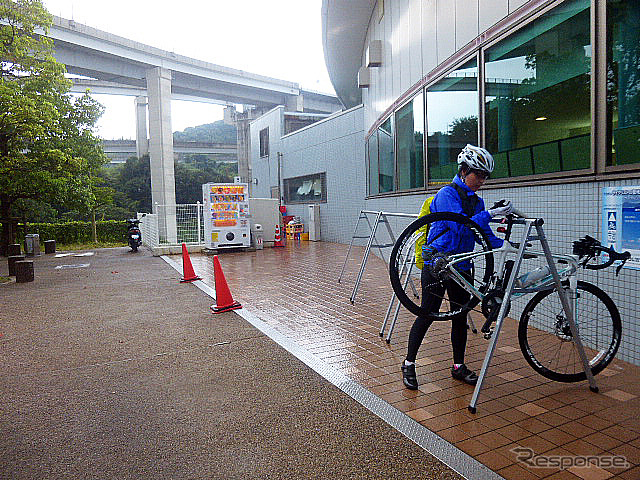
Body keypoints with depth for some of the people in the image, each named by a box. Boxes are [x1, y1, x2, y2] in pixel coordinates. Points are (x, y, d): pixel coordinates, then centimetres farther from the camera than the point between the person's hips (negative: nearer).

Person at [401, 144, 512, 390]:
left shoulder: (476, 201, 11)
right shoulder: (447, 194, -12)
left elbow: (485, 235, 10)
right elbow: (460, 227, -24)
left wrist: (507, 245, -5)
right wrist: (490, 214, -27)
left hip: (461, 267, 7)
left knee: (460, 316, 11)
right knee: (427, 315, -1)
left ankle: (458, 366, 26)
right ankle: (409, 364, 13)